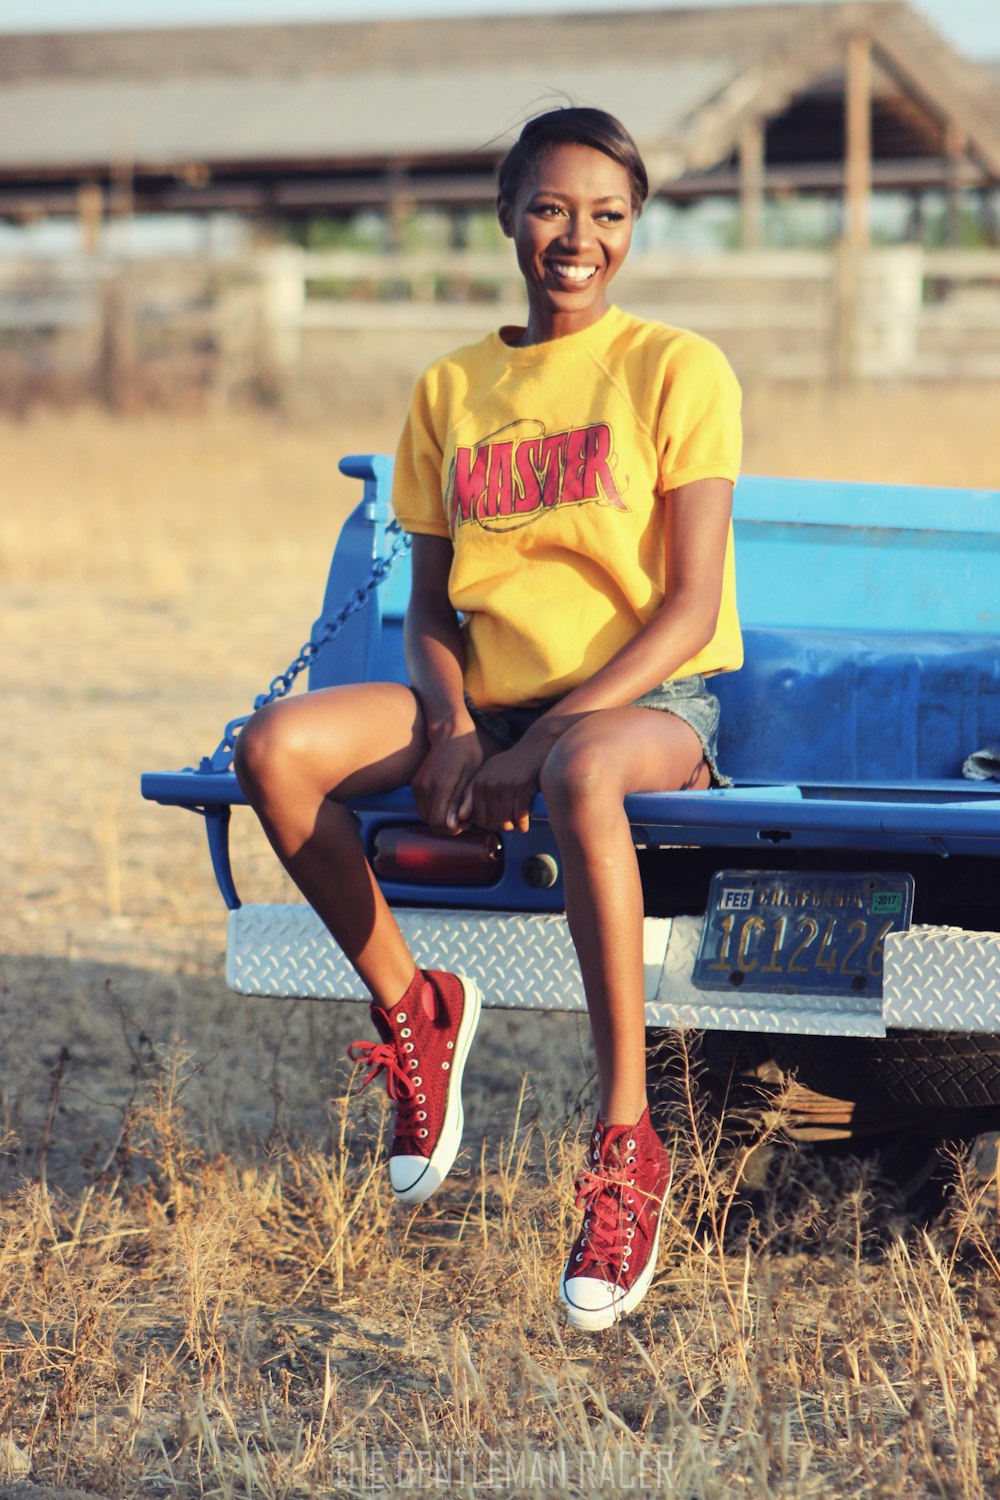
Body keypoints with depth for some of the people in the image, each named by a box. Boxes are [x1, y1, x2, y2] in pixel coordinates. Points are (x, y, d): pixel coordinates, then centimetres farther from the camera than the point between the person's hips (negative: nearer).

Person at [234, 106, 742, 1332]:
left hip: (647, 701, -5)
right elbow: (429, 606, 11)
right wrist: (454, 727, -11)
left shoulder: (677, 370, -5)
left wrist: (543, 738, -20)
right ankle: (410, 1011, 0)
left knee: (579, 775, -43)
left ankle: (626, 1147, -37)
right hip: (489, 697, 5)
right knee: (277, 749, -22)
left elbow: (691, 608, -11)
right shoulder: (450, 391, 9)